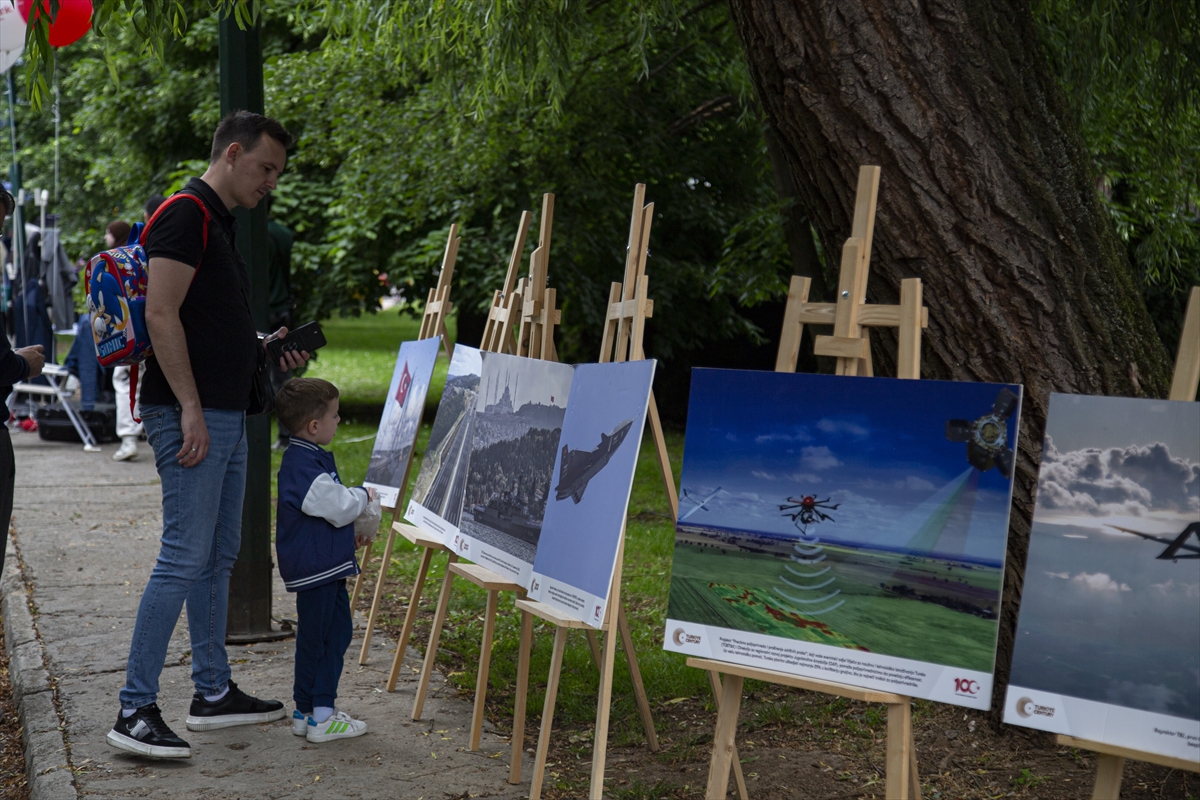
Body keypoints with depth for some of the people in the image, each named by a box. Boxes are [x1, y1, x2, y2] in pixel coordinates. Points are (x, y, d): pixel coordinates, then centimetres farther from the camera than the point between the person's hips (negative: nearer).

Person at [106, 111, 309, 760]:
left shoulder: (221, 222, 20)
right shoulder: (186, 215, -11)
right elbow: (161, 316, -20)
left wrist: (262, 350, 13)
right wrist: (190, 408, -22)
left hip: (227, 414, 11)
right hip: (191, 414, -11)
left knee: (218, 556, 14)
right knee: (184, 557, -10)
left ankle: (213, 693, 23)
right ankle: (135, 711, -3)